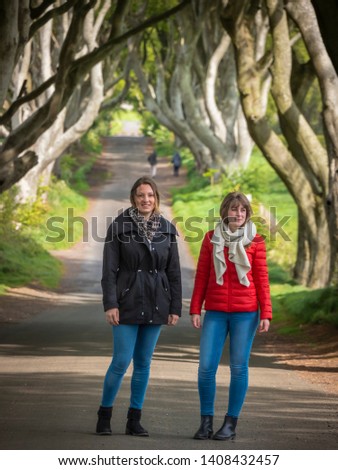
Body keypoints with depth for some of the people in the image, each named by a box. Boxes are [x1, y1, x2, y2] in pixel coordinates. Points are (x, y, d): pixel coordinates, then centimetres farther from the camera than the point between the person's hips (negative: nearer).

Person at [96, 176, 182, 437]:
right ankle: (104, 415, 10)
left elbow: (174, 272, 7)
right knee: (122, 361, -5)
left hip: (155, 305, 3)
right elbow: (109, 269, -5)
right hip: (127, 303, -3)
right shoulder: (119, 226, -4)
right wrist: (110, 303, -12)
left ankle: (135, 420, 14)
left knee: (144, 363, 7)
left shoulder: (167, 229, 5)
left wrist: (175, 307, 3)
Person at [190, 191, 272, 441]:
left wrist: (266, 314, -3)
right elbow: (202, 276, 9)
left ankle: (231, 424, 9)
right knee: (206, 366, -5)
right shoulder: (211, 239, 6)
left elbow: (262, 279, 2)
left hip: (245, 312, -1)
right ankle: (206, 421, 6)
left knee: (239, 367, 1)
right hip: (215, 312, 2)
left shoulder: (255, 242, 1)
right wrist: (195, 309, 3)